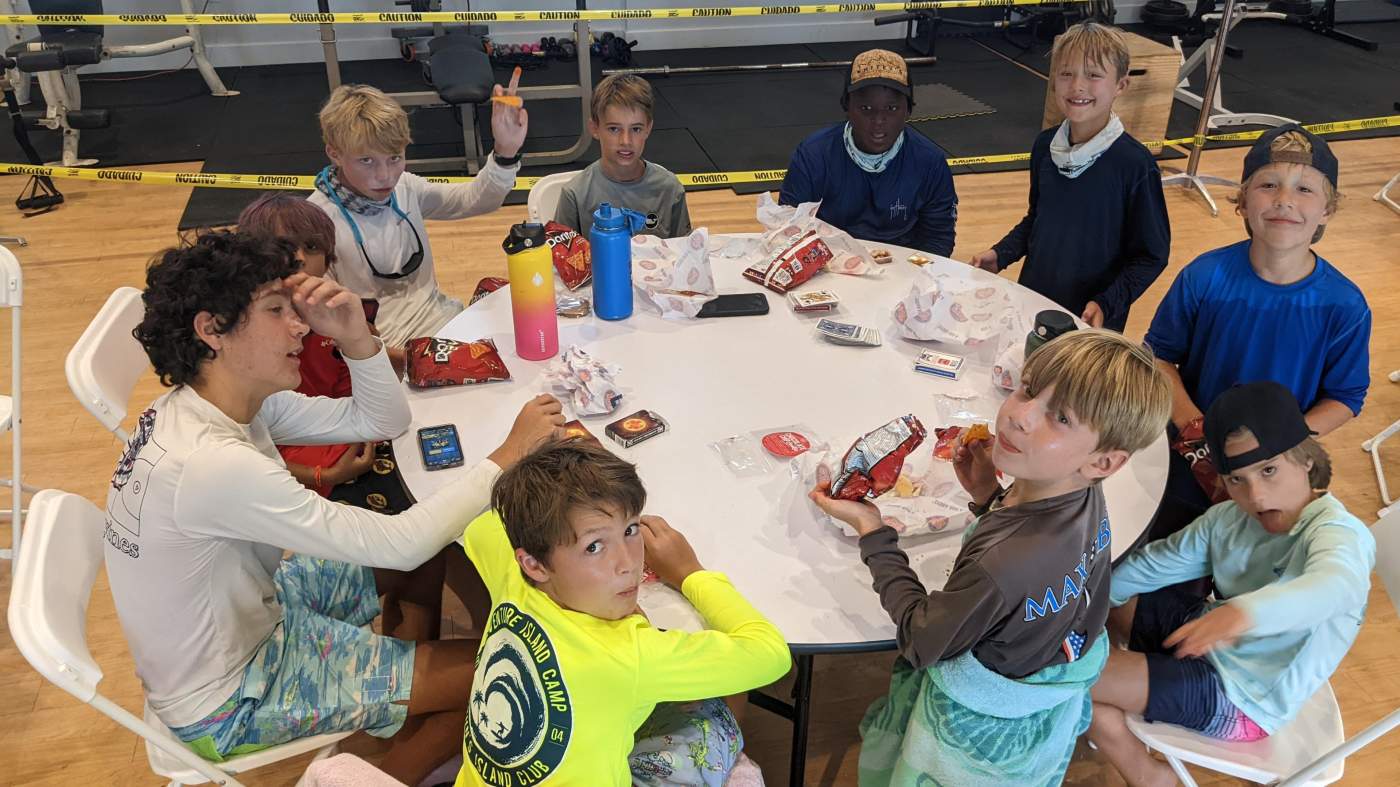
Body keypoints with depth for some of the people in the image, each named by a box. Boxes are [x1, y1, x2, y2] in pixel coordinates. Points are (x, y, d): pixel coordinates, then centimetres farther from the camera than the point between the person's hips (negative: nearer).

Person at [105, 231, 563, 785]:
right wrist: (508, 454, -25)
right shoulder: (213, 463, -35)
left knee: (429, 557, 16)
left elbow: (383, 421, 0)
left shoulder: (213, 404, -7)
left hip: (246, 611, 9)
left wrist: (356, 339, -19)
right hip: (226, 704, -9)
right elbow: (396, 544, -32)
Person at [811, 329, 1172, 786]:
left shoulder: (999, 564, -42)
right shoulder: (1086, 495, -18)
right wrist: (990, 496, -8)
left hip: (984, 731, -6)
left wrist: (871, 531, -21)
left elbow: (922, 642, -23)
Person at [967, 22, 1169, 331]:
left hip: (1092, 321, -4)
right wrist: (1001, 254, -2)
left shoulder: (1136, 164, -18)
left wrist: (1106, 304, -22)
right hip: (1032, 301, 5)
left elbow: (1151, 255, -12)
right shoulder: (1045, 145, -4)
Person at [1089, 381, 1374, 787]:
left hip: (1239, 702, -8)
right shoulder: (1229, 519, -4)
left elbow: (1339, 586, -49)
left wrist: (1245, 611, -68)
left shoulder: (1339, 533, -25)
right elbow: (1157, 562, 6)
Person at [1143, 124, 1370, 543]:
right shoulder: (1204, 277, -19)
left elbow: (1345, 398, -8)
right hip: (1188, 462, 0)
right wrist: (1195, 430, -20)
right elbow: (1160, 354, -9)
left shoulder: (1345, 307, -18)